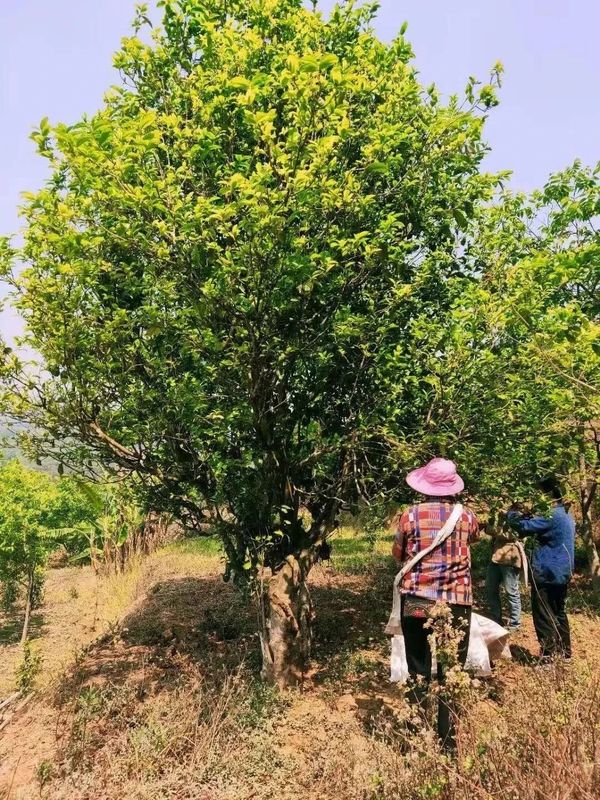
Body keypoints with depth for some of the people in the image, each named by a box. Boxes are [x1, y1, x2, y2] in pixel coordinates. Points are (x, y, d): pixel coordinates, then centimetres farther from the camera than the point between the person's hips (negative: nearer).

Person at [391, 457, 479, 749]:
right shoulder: (466, 517, -3)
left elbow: (398, 555, 5)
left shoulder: (410, 516, -8)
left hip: (416, 603, 0)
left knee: (418, 672, 14)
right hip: (456, 604, 1)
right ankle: (447, 739, 17)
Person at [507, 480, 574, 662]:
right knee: (559, 612, 20)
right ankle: (564, 650, 28)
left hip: (546, 573, -9)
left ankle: (549, 655, 1)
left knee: (543, 616, -1)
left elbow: (524, 526, -24)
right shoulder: (567, 515, 11)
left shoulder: (551, 515, -21)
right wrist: (527, 514, 10)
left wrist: (512, 511, -7)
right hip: (562, 572, 10)